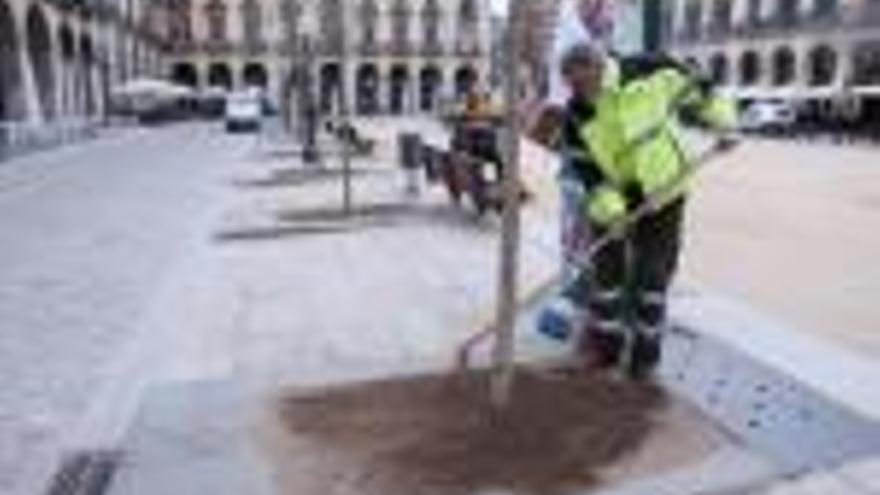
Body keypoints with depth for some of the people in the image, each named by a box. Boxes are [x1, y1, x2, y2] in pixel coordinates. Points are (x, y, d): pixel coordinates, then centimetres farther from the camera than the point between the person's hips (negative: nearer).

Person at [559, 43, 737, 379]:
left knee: (653, 272, 2)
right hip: (615, 196, 2)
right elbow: (587, 169, -13)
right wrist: (609, 208, -25)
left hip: (663, 190, -2)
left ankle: (646, 351, 16)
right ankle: (606, 343, 23)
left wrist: (723, 123, 1)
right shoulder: (578, 115, -12)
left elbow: (693, 88, 0)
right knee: (606, 268, 5)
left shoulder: (650, 74, -16)